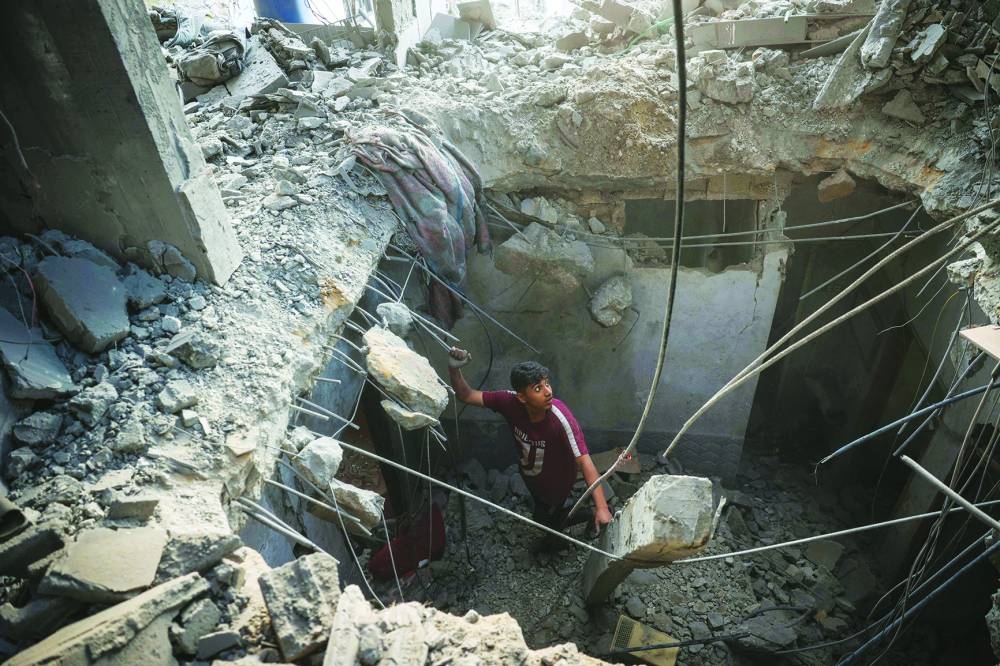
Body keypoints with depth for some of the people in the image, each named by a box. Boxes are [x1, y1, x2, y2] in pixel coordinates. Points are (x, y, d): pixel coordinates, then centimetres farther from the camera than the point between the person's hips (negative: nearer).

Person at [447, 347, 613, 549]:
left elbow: (585, 462, -43)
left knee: (543, 518, 20)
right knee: (541, 505, 32)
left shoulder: (561, 419, -42)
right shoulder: (511, 402, -30)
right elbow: (466, 395, -22)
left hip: (556, 479, -5)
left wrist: (601, 507, -51)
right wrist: (454, 368, -41)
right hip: (529, 475, 5)